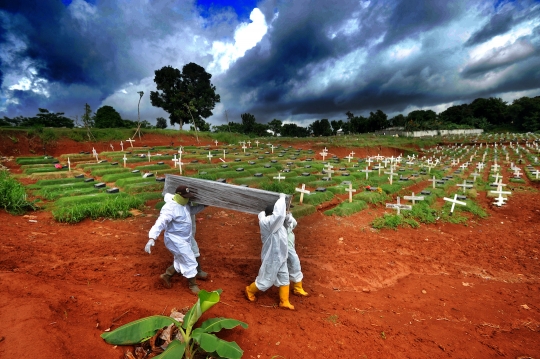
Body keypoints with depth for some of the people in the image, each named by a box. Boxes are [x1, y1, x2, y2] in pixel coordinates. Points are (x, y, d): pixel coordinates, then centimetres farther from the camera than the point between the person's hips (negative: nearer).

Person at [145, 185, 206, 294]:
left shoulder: (183, 204, 0)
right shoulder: (170, 208, -28)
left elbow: (191, 210, 19)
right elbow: (160, 223, -34)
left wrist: (204, 205, 9)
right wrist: (152, 238, -44)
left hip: (184, 239, 9)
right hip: (175, 240, -9)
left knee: (181, 261, 22)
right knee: (189, 261, 0)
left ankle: (166, 275, 41)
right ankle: (192, 284, 19)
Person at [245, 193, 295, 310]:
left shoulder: (274, 223, -3)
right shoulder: (268, 223, -30)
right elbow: (279, 213, -47)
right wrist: (282, 198, -30)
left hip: (280, 257, 9)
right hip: (272, 259, -9)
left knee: (284, 279, 17)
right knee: (266, 280, 12)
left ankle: (284, 302, 33)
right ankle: (250, 291, 37)